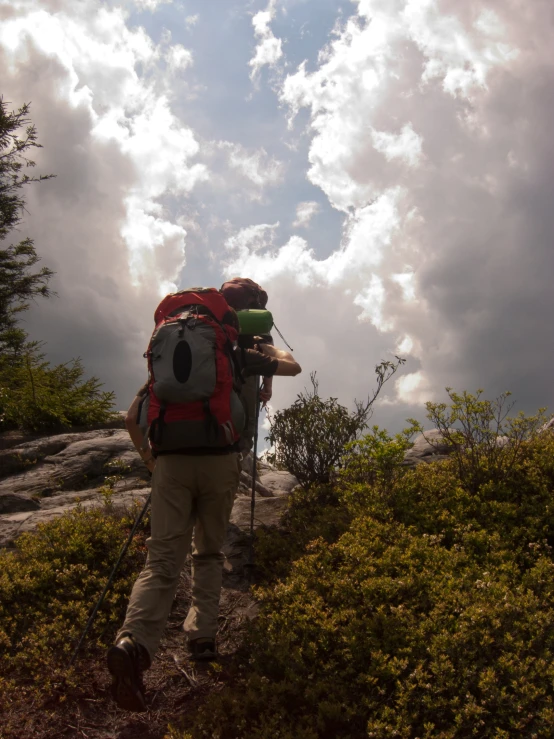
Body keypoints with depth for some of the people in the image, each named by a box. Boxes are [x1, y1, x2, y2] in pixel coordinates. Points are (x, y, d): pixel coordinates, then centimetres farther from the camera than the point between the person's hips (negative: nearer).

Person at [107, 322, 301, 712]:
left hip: (172, 461, 1)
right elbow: (292, 366, 22)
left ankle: (134, 641, -28)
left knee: (163, 559, -6)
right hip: (220, 461, -1)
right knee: (209, 553, 18)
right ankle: (203, 635, 7)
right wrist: (267, 346, 39)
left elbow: (132, 418, 12)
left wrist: (149, 455, 24)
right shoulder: (237, 356, 10)